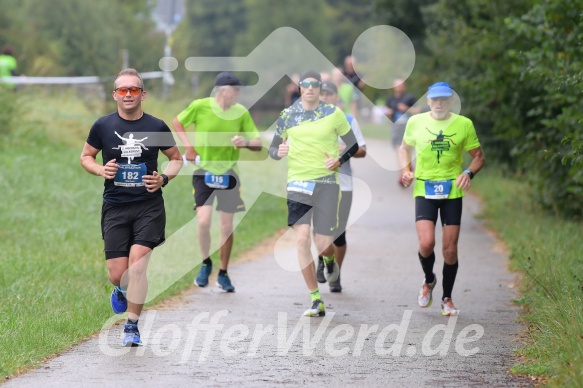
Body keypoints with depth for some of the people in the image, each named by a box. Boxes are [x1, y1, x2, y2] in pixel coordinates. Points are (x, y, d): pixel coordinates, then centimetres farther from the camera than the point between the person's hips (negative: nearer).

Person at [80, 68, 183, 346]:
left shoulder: (156, 127, 0)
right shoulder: (103, 126, 1)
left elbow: (176, 158, 13)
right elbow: (86, 156, 14)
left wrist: (164, 178, -6)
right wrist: (101, 170, -7)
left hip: (149, 207, -1)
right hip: (115, 208, 1)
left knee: (137, 265, -16)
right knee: (117, 275, -1)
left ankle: (132, 326, -4)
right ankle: (121, 290, 38)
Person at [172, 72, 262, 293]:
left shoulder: (241, 113, -5)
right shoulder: (200, 106, -10)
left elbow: (258, 144, -2)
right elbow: (177, 123, 7)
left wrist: (245, 142, -23)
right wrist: (188, 146, -4)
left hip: (228, 173, 2)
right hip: (203, 171, -2)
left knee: (227, 227, 4)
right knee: (204, 222, -16)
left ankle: (223, 274, 21)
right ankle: (206, 264, 11)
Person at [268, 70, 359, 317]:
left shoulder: (333, 113, 1)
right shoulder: (287, 115, 5)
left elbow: (353, 145, 9)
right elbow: (273, 149, 12)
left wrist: (339, 160, -10)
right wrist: (278, 152, -11)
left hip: (326, 183, -1)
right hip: (298, 183, 1)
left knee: (323, 244, -6)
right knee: (302, 238, -12)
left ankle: (329, 261, 35)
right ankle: (316, 301, -5)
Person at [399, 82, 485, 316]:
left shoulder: (464, 124, -1)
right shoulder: (416, 122, 2)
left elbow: (479, 156, 7)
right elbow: (404, 148, 19)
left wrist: (469, 173, -13)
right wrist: (406, 169, 0)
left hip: (452, 191, 0)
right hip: (424, 190, 0)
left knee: (450, 249, 2)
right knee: (426, 243, -15)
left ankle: (447, 299, 20)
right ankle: (429, 280, 17)